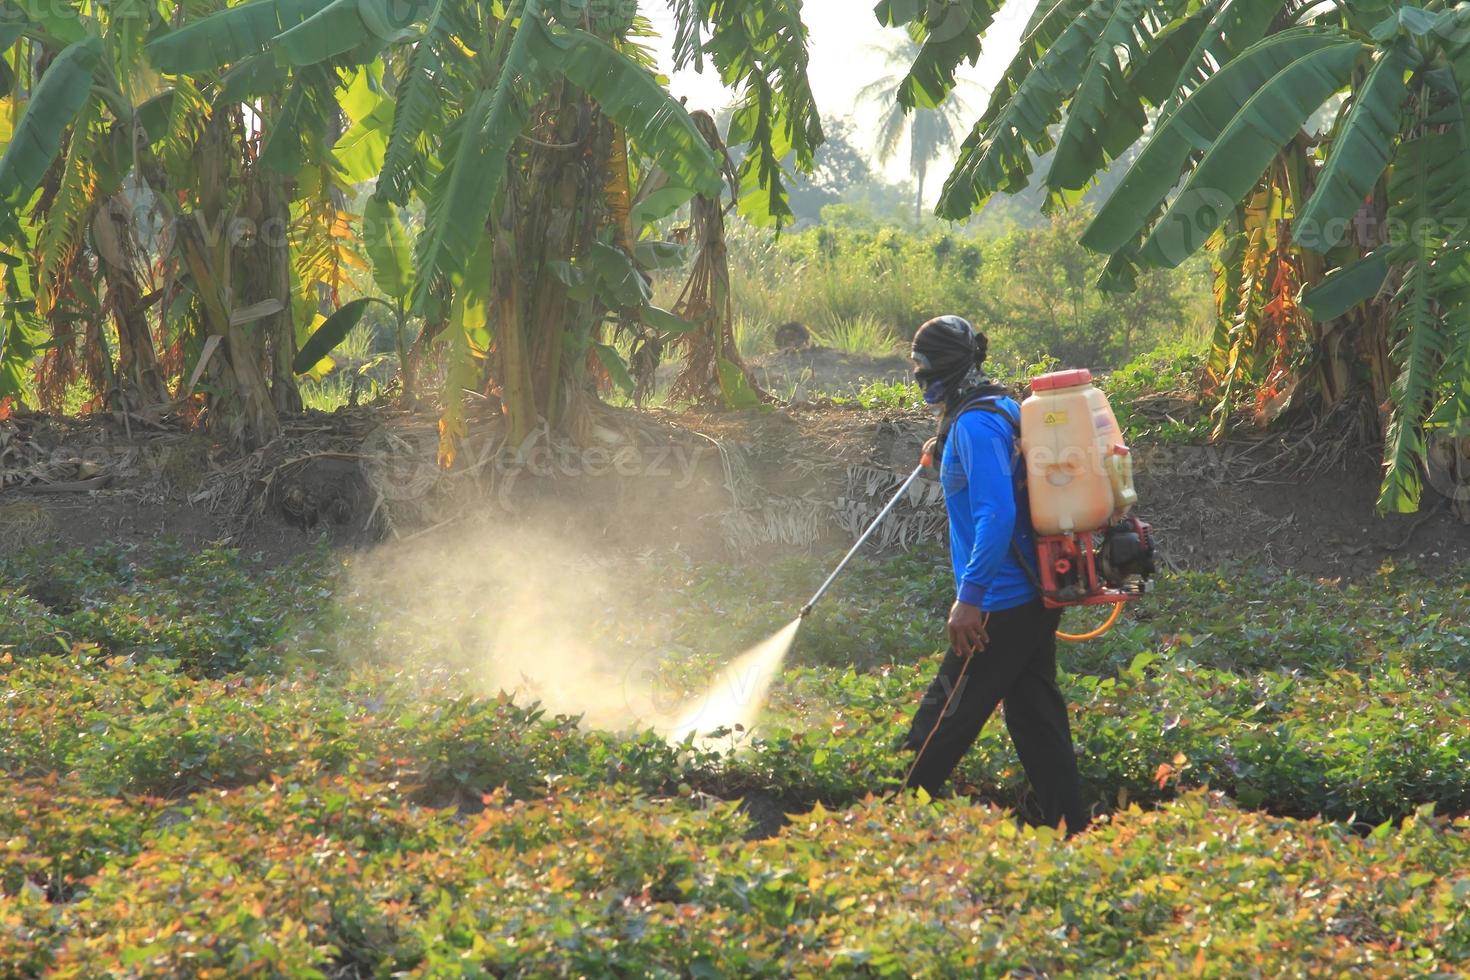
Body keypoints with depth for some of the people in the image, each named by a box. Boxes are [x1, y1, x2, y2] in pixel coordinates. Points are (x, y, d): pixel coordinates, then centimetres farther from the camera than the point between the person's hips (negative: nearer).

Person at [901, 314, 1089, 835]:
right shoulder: (1004, 407, 14)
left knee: (944, 720, 0)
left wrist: (969, 596, -26)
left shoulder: (975, 424, -17)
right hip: (1035, 596, 10)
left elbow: (996, 514, -26)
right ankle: (1071, 834, 13)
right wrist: (946, 455, 21)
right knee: (1036, 718, 12)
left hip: (1001, 606, -10)